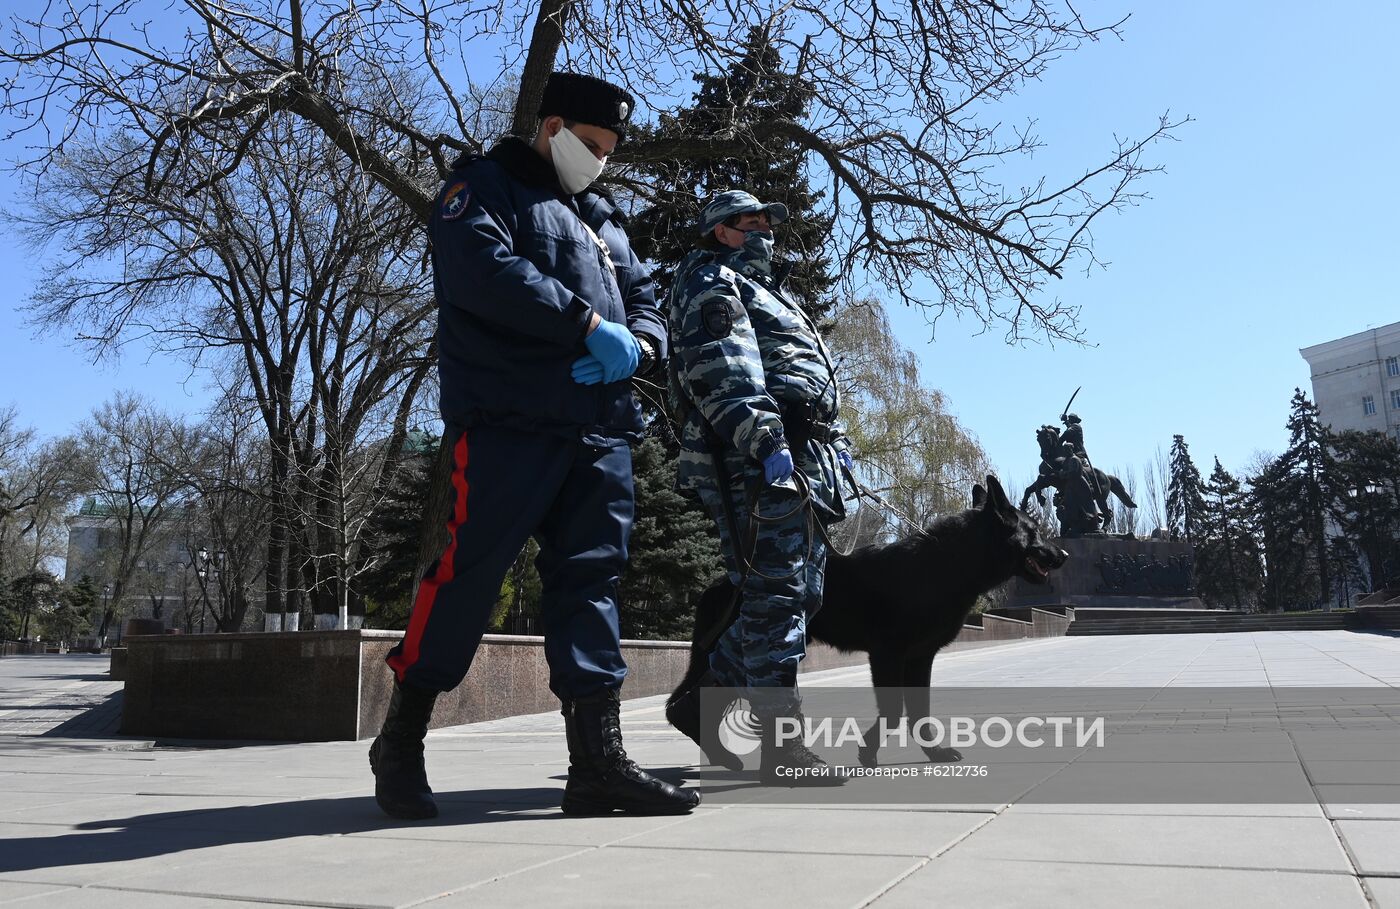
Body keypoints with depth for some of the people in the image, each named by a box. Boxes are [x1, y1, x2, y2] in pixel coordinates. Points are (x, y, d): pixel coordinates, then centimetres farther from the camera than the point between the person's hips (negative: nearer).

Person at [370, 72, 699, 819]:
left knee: (590, 580, 1)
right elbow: (483, 272, -13)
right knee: (469, 574, -9)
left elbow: (646, 303, 22)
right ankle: (401, 742, 7)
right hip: (507, 420, -6)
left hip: (599, 430, 7)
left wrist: (635, 346, -3)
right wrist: (589, 324, -14)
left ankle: (598, 759, 1)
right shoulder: (484, 185, 7)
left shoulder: (602, 220, 29)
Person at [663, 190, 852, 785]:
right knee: (777, 594, -11)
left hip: (796, 462, 10)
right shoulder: (712, 279, 2)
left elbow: (802, 377, 33)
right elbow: (722, 370, -15)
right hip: (759, 462, -10)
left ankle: (703, 703, 18)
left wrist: (832, 440, 22)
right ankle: (782, 746, -6)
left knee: (796, 594, 11)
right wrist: (766, 441, -25)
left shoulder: (759, 289, 33)